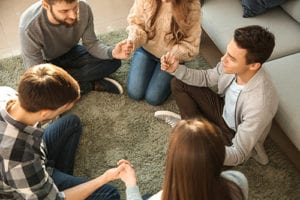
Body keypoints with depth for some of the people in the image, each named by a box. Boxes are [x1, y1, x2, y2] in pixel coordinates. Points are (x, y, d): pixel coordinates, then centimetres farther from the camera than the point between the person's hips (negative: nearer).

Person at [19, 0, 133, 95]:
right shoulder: (29, 27, -35)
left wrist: (112, 52, -34)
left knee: (113, 61, -15)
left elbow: (91, 44, -15)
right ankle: (91, 84, -10)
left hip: (71, 53, 3)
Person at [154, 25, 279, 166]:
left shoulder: (259, 105, -41)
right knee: (179, 84, 0)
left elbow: (238, 154, -32)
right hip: (224, 110, 5)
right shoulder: (234, 66, -23)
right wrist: (177, 69, -19)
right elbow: (207, 78, -2)